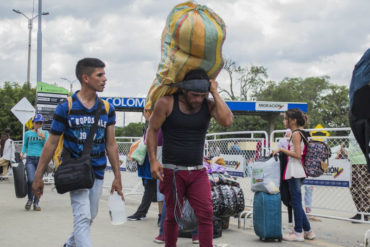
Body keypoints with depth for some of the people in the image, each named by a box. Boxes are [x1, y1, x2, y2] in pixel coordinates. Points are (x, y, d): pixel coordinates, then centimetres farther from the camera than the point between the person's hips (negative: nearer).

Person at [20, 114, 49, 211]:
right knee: (31, 180, -15)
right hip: (30, 159, -1)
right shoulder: (28, 133, 8)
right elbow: (25, 145, 19)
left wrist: (43, 137, -13)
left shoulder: (45, 133, 8)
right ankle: (30, 199, 10)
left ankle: (36, 203, 10)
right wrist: (22, 153, 2)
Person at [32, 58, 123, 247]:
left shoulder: (107, 109, 5)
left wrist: (117, 177, 5)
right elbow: (51, 144, -2)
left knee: (89, 217, 15)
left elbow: (111, 145, 8)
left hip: (97, 172, 5)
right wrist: (38, 176, -1)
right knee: (83, 218, -13)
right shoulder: (65, 108, -7)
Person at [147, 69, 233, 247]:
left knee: (206, 214, -7)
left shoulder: (209, 105, 0)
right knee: (172, 216, 6)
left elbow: (227, 121, -18)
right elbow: (152, 130, -1)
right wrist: (153, 161, -9)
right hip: (172, 171, -2)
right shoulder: (166, 103, -6)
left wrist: (215, 93, -13)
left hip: (198, 172, 2)